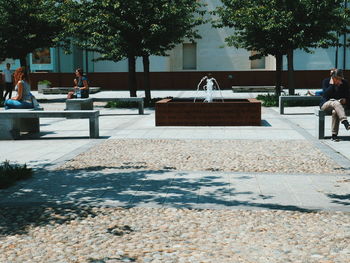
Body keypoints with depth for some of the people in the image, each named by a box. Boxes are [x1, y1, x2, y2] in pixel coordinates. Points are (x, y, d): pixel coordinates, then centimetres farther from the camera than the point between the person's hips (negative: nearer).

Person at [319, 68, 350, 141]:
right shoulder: (326, 81, 0)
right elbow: (325, 94, -13)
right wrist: (331, 84, -16)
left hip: (340, 104, 1)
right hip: (326, 103, -1)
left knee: (335, 111, -37)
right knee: (336, 103, -38)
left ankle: (334, 135, -37)